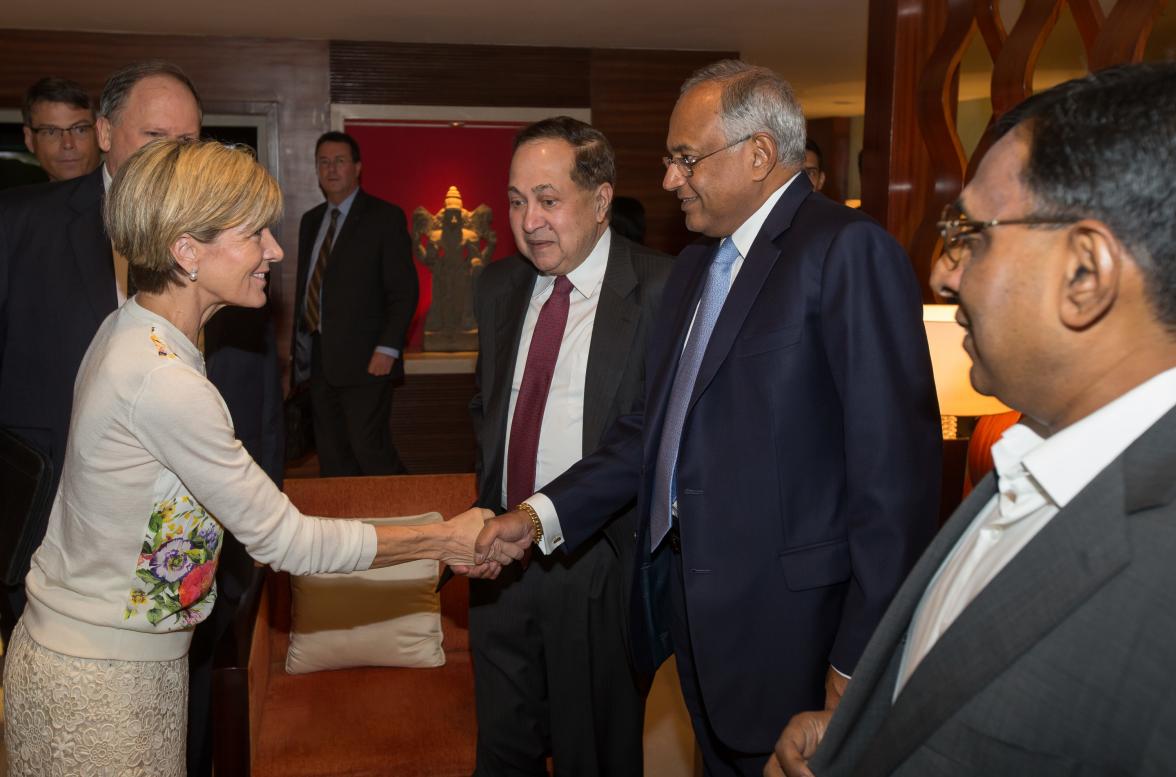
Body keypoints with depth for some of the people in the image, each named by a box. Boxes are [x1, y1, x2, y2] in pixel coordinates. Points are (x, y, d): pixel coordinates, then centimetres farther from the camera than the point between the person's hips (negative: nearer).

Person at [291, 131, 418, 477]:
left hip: (365, 359, -6)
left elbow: (404, 290, -8)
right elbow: (305, 287, 20)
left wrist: (388, 349, -16)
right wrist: (298, 346, 14)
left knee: (369, 449, -9)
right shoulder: (311, 220, 17)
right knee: (331, 455, 9)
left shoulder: (385, 217, -3)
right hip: (318, 358, 6)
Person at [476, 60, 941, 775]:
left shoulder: (848, 251, -15)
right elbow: (655, 428, 10)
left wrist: (862, 659, -18)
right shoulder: (695, 265, 12)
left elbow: (895, 465, -19)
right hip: (693, 603, 8)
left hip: (788, 623, -7)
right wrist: (544, 514, -1)